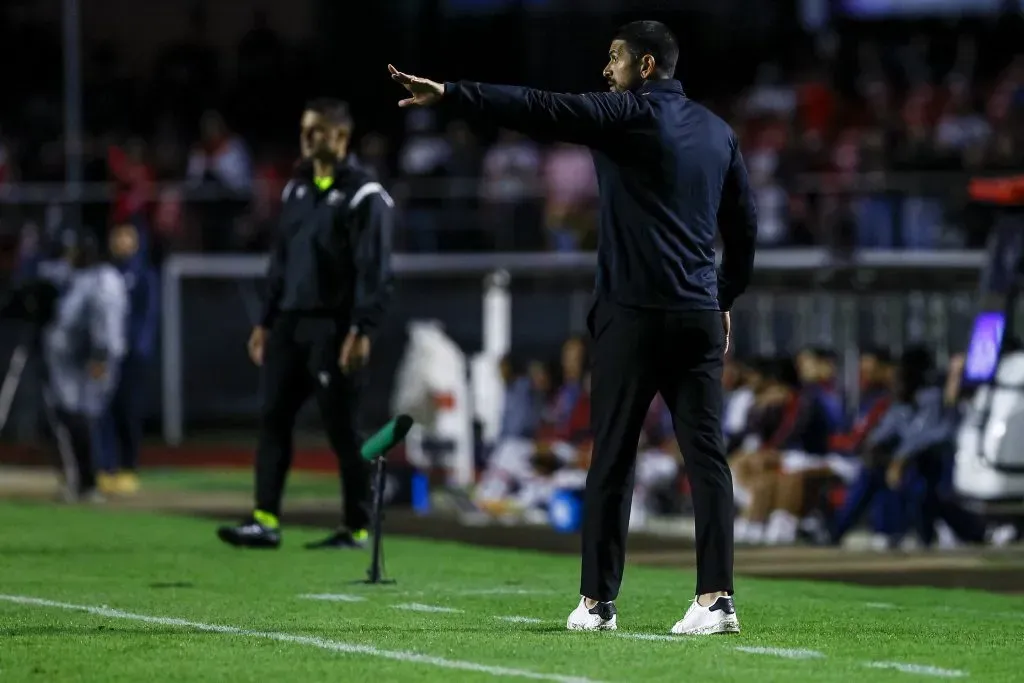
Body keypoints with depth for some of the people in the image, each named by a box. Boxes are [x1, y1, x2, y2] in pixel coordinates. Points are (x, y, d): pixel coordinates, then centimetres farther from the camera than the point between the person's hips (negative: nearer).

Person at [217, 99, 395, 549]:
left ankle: (357, 528, 5)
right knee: (273, 421, 1)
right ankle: (265, 521, 0)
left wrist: (362, 331, -20)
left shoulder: (363, 195, -8)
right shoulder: (296, 189, 15)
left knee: (341, 429, -3)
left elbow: (374, 270, -13)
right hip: (290, 323, 7)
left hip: (332, 330, -7)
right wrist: (267, 321, 17)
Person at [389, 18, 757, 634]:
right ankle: (716, 599, -8)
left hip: (633, 314, -5)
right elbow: (744, 226, 19)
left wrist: (448, 94, -15)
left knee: (613, 458, 2)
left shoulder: (627, 115, -4)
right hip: (701, 317, 5)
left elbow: (537, 109, -13)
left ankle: (597, 601, 5)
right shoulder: (719, 132, 15)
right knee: (707, 455, 1)